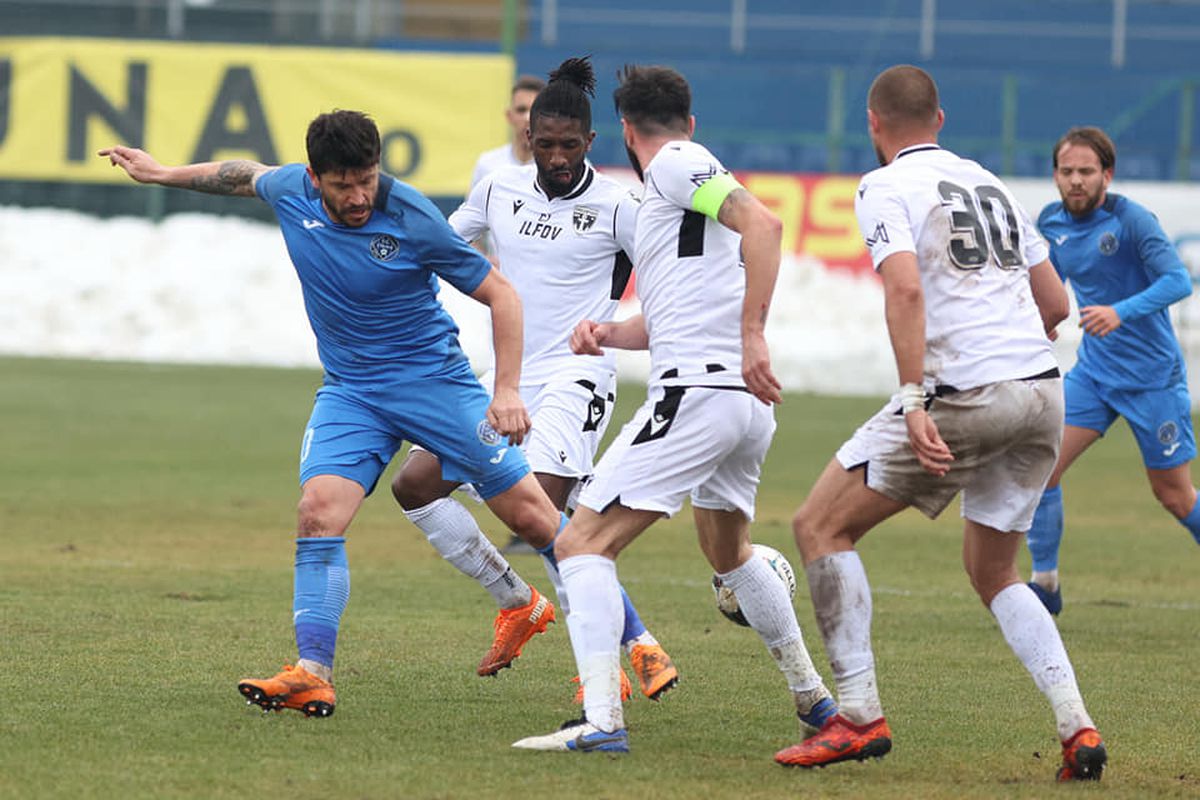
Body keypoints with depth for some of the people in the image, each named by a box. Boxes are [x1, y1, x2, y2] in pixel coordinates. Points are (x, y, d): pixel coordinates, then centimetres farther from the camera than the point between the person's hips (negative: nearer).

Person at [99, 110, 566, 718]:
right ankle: (312, 673, -21)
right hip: (349, 390, 4)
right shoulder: (291, 191, -8)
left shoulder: (413, 221, -20)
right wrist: (163, 175, 27)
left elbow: (499, 293, -10)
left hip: (433, 378, -4)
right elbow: (247, 174, 19)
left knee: (529, 513, -3)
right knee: (318, 512, -19)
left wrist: (507, 391, -17)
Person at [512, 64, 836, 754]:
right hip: (746, 402, 10)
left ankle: (601, 720, -23)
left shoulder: (675, 163, -4)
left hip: (698, 393, -10)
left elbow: (762, 222, -21)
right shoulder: (687, 173, 25)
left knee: (583, 545, -10)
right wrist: (610, 332, 13)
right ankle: (813, 696, 40)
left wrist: (752, 334, -27)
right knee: (730, 553, 32)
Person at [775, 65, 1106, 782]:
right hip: (1044, 389, 7)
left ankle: (861, 715, -1)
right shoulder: (990, 184, 20)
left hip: (964, 397, -7)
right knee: (993, 572, 20)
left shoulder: (886, 187, 0)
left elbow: (905, 289, -17)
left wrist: (914, 401, -22)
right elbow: (1056, 304, 21)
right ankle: (1077, 727, 2)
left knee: (822, 527, 6)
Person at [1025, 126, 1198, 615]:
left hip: (1152, 376, -5)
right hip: (1094, 370, 5)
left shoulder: (1131, 220, -17)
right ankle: (1045, 582, 1)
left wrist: (1121, 312, -39)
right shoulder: (1052, 224, 2)